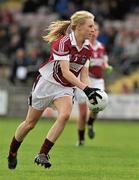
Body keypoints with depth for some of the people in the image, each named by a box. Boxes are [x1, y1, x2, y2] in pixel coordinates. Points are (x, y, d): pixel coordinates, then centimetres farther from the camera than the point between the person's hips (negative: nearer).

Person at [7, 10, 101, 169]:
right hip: (46, 83, -4)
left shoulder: (88, 49, -3)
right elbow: (65, 72, -29)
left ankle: (42, 155, -18)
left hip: (65, 88, 4)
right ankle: (12, 153, 31)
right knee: (30, 123, 6)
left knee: (65, 115, -25)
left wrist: (90, 93, -16)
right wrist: (86, 88, -37)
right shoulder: (63, 43, -24)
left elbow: (84, 76, 2)